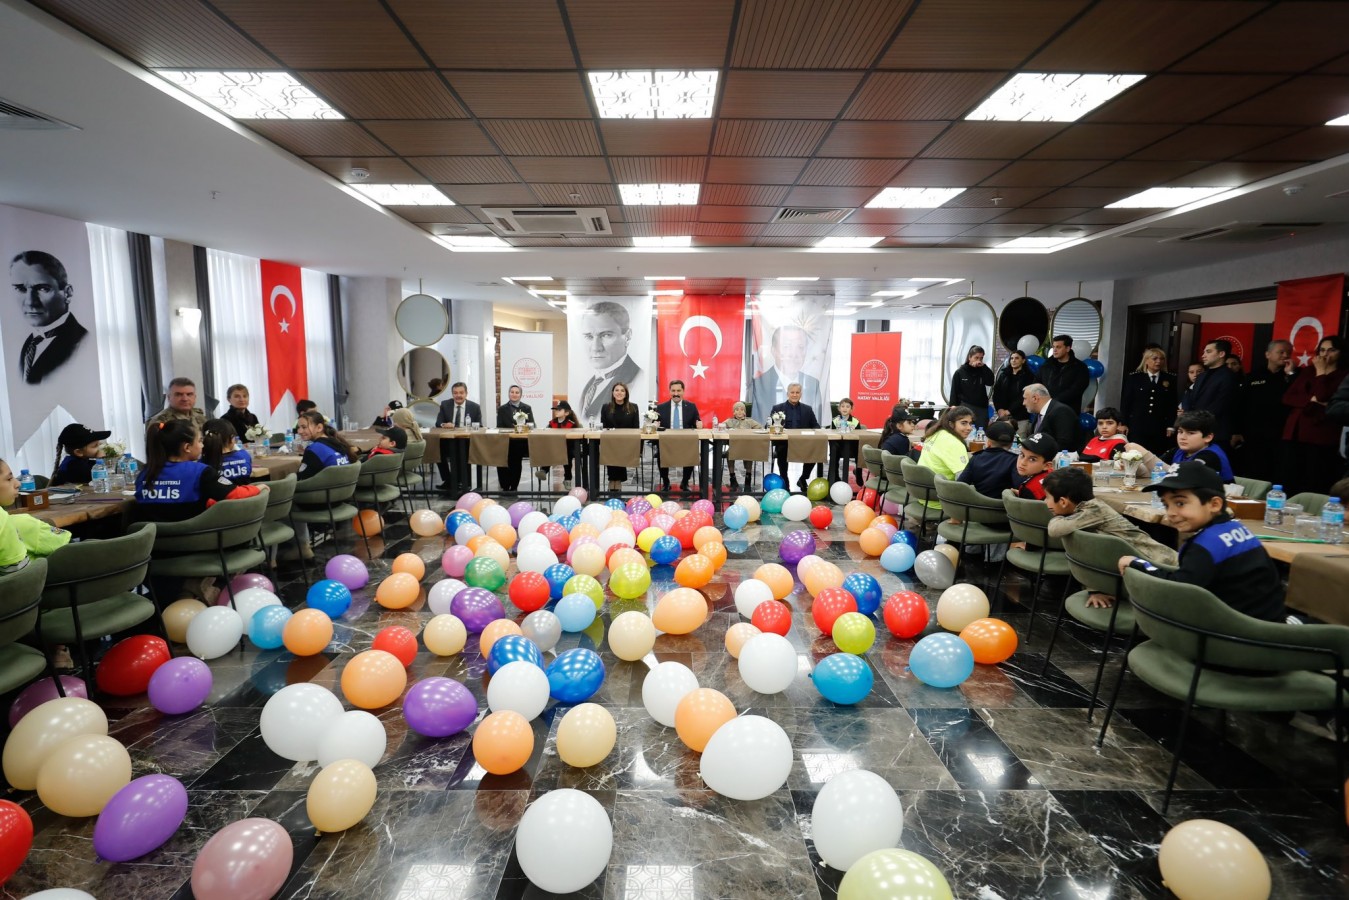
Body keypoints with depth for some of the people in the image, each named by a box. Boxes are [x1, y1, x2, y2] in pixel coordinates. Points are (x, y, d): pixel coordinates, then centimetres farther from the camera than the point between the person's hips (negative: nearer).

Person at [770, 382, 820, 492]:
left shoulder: (807, 409, 15)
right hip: (783, 443, -2)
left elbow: (816, 426, 13)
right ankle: (784, 482, -17)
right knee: (782, 451, -36)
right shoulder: (777, 408, 9)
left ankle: (803, 479, -2)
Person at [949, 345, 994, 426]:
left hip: (981, 409, 2)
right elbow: (954, 392, 2)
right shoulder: (959, 373, 4)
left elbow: (990, 382, -7)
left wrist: (983, 366, -9)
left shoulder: (983, 372, 11)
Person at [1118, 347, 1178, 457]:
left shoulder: (1170, 379, 9)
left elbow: (1173, 404, 8)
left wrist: (1171, 426, 3)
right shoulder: (1133, 377, 4)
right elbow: (1125, 402, 4)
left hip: (1160, 428, 1)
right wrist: (1123, 423, 1)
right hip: (1137, 426, -1)